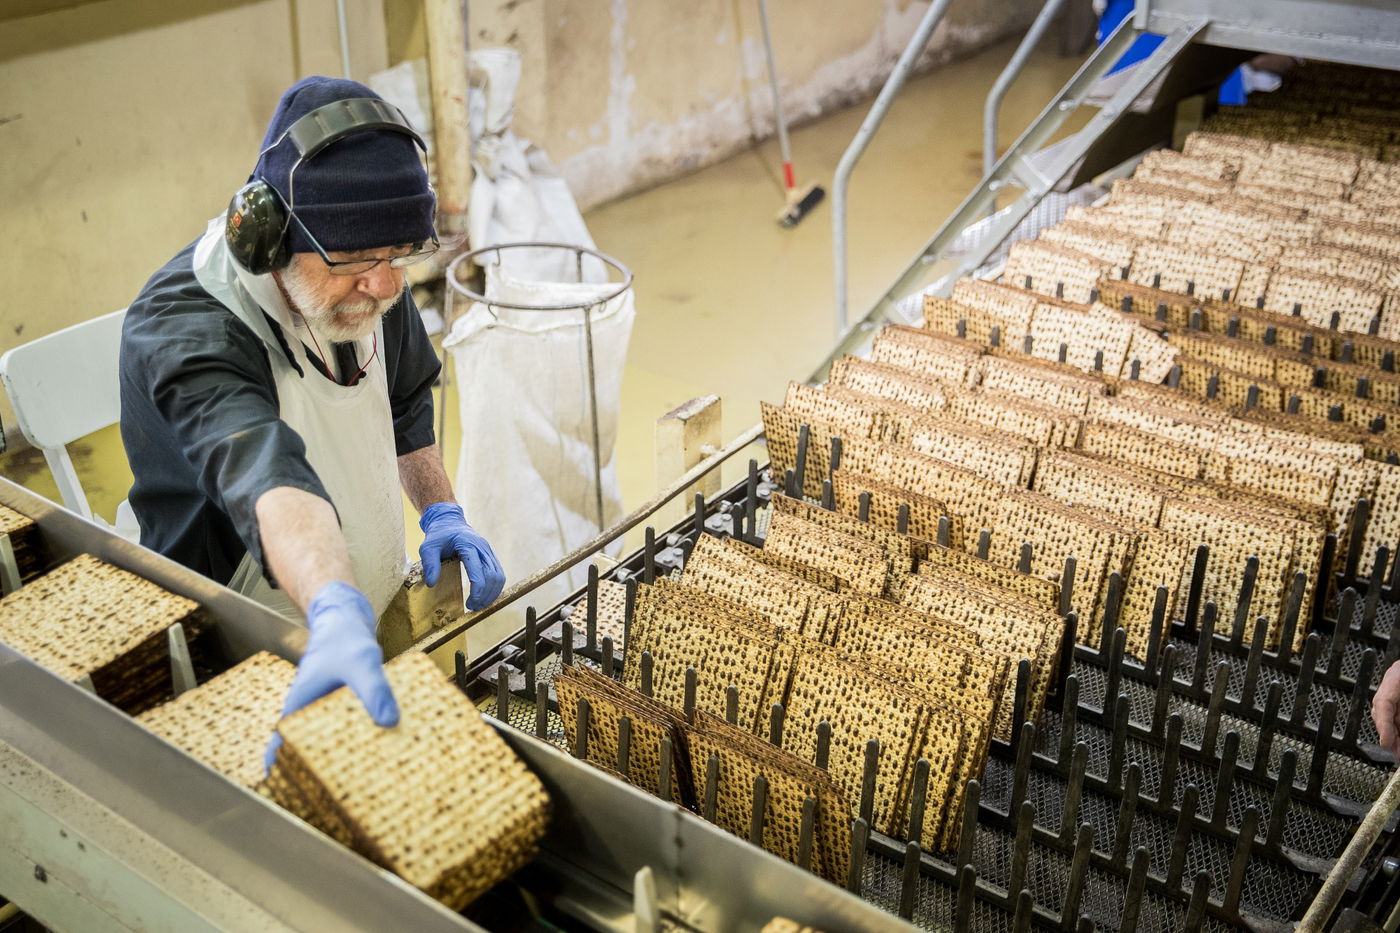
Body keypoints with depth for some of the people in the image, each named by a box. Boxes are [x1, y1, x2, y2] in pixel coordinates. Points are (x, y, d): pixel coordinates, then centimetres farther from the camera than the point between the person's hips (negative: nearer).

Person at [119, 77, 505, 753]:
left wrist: (440, 511, -3)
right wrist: (337, 615, -67)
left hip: (376, 617, 6)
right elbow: (264, 473, -51)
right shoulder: (181, 332, -32)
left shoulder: (369, 287, -10)